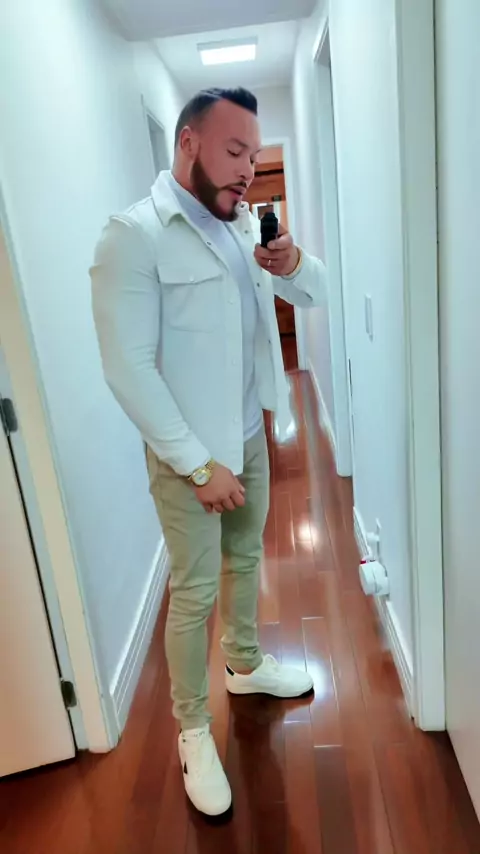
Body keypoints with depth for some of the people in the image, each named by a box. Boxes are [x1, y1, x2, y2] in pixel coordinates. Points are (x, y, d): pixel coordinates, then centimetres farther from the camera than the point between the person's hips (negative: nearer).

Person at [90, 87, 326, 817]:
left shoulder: (244, 224, 7)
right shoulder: (134, 235, -17)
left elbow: (316, 294, 11)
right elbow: (129, 369, -22)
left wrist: (294, 263, -13)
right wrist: (199, 464, -21)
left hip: (251, 436, 7)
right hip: (188, 455, -7)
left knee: (245, 560, 22)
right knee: (195, 593, 5)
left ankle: (246, 666, 46)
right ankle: (193, 730, 27)